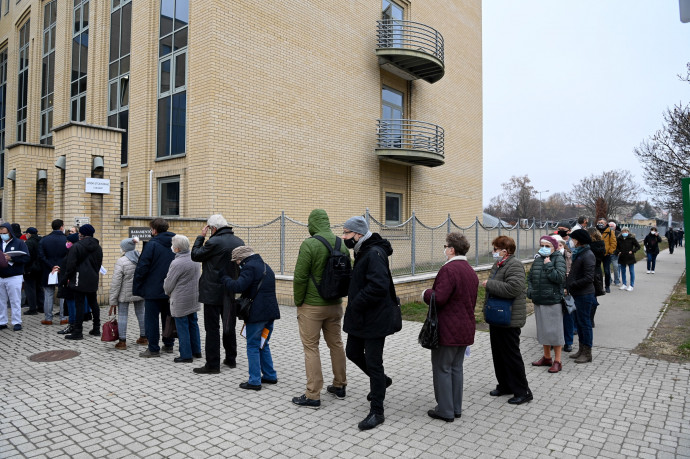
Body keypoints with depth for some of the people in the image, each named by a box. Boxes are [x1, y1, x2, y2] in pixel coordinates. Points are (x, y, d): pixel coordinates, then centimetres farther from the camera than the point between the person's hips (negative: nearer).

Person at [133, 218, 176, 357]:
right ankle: (169, 345, 23)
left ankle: (153, 349, 6)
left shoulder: (152, 245, -13)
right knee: (168, 317, 15)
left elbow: (142, 267, -15)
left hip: (153, 289, -6)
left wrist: (136, 287, -5)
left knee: (151, 319, 2)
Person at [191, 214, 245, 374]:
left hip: (213, 293, -7)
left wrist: (201, 237, 3)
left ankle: (212, 365, 6)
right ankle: (231, 359, 27)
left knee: (212, 329, 1)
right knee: (229, 326, 17)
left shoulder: (214, 242, -17)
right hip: (232, 293, 7)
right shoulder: (239, 242, 5)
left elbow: (195, 255, -5)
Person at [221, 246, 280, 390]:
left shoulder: (250, 267, -13)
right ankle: (270, 376, 24)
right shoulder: (265, 266, 17)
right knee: (263, 345, 19)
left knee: (253, 347, 1)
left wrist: (224, 278, -6)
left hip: (257, 313, -9)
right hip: (270, 312, 9)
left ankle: (254, 381, 5)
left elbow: (237, 287, -22)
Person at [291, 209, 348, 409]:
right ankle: (339, 386, 29)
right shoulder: (342, 244, 3)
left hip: (312, 306, -6)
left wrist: (298, 301, -3)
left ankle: (313, 395, 9)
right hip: (335, 304, 6)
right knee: (336, 344, 17)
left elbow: (300, 277, -16)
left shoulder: (309, 244, -16)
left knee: (311, 348, 3)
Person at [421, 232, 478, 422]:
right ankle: (456, 408, 25)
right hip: (465, 329, 9)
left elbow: (438, 298, -26)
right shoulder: (471, 271, 12)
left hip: (447, 330, -9)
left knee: (442, 369, 3)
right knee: (456, 368, 17)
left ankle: (445, 410, 11)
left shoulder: (449, 269, -19)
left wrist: (426, 293, -6)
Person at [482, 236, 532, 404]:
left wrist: (489, 284, -22)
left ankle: (522, 391, 12)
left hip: (509, 320, -10)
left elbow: (513, 288, -31)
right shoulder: (498, 265, 12)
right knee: (498, 353, 17)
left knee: (511, 355, -1)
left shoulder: (514, 265, -17)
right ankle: (505, 385, 30)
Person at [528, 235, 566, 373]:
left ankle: (557, 361, 14)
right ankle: (546, 357, 31)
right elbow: (530, 277, 16)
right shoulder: (537, 259, 9)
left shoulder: (558, 259, -7)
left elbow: (560, 278, -19)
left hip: (553, 301, -6)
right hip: (539, 301, 6)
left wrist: (548, 266, -19)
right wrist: (530, 291, 3)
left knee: (554, 330, 1)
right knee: (543, 329, 16)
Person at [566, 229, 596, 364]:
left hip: (584, 294, -9)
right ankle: (581, 350, 28)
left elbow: (588, 278, -22)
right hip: (577, 294, 9)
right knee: (579, 322, 16)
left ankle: (587, 353, 11)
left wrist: (571, 284, -17)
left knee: (585, 322, 0)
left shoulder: (588, 255, -18)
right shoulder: (578, 253, 11)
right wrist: (568, 278, 1)